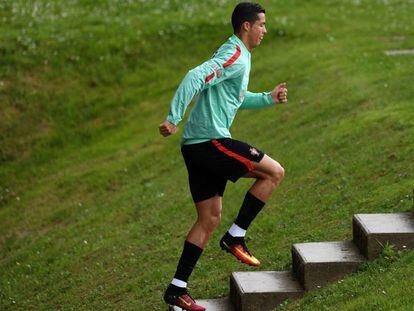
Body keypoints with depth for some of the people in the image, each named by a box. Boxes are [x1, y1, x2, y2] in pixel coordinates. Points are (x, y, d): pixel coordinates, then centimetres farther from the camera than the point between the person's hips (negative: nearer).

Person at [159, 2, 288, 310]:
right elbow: (195, 78, -25)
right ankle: (235, 237, 1)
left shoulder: (237, 55, 21)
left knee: (210, 218, 11)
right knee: (274, 172, -4)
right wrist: (174, 119, -29)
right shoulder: (235, 57, -12)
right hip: (210, 141, -10)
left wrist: (268, 98, 22)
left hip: (198, 146, 10)